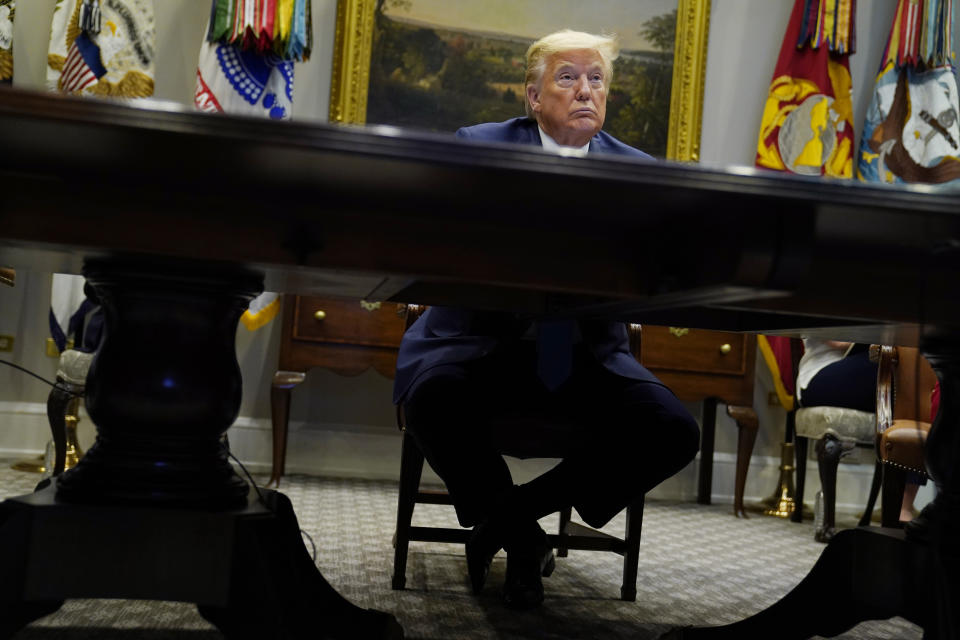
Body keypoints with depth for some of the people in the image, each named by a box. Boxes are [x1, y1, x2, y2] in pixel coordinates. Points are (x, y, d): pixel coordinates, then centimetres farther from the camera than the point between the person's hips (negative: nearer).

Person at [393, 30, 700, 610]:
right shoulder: (479, 146, 2)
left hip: (588, 350, 3)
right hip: (485, 336, -2)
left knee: (676, 433, -20)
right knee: (433, 399, -34)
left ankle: (509, 513, 1)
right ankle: (523, 536, -1)